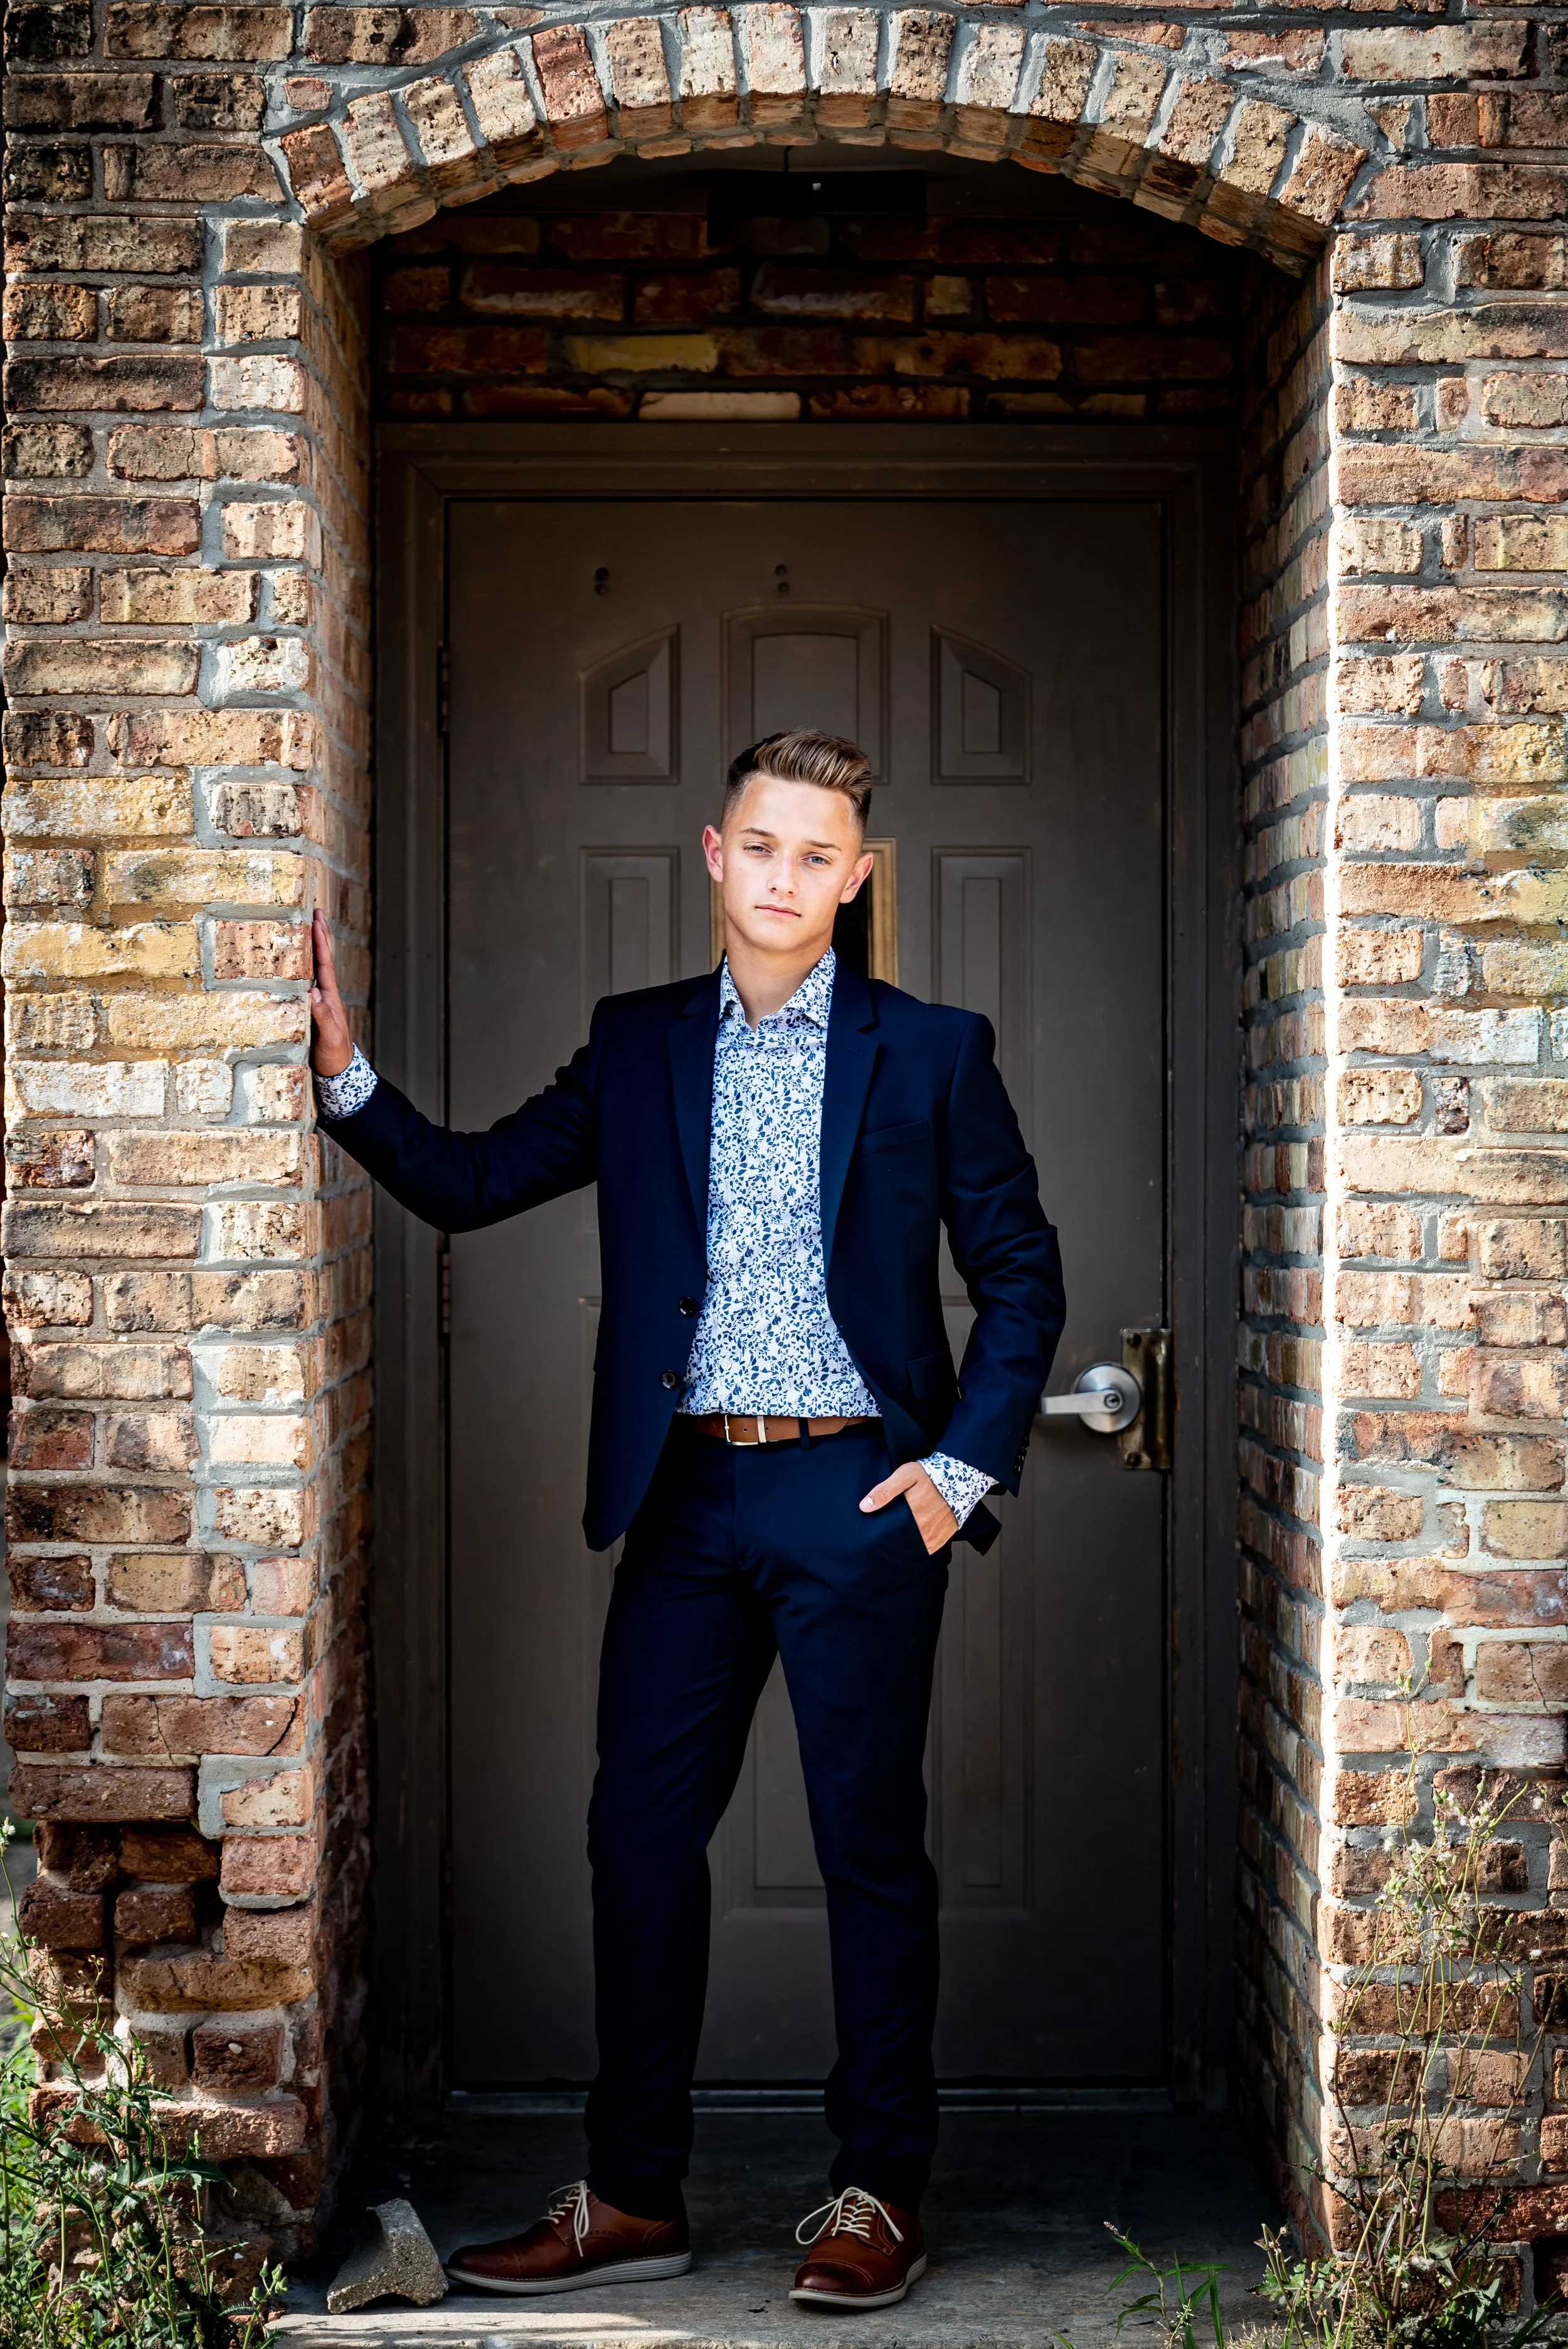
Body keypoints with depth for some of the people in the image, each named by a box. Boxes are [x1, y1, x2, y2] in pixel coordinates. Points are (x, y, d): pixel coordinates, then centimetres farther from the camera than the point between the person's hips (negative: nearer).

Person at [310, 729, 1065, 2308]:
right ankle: (633, 2194, 16)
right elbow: (467, 1184, 8)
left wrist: (964, 1469, -4)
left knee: (870, 1847, 3)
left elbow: (1021, 1274, 5)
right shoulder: (637, 1047, 11)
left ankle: (881, 2193, 16)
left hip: (857, 1497, -3)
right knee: (640, 1832, 4)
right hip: (685, 1497, 3)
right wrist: (340, 1069, -6)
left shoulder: (930, 1052, 3)